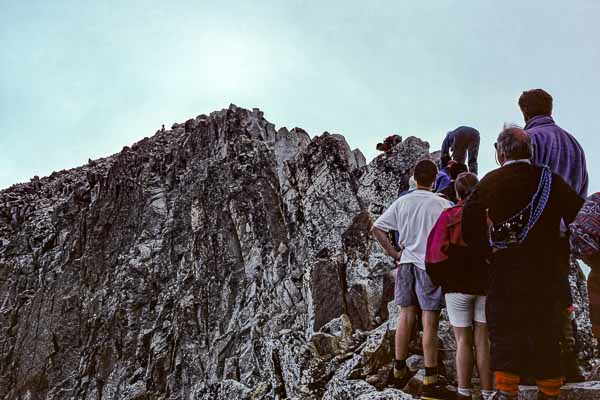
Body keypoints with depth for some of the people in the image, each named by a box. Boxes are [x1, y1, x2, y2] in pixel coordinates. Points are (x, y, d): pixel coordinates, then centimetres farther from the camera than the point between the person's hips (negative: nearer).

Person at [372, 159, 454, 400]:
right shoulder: (441, 204, -8)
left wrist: (393, 253, 5)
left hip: (406, 263, 4)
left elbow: (377, 229, 0)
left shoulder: (402, 202, 1)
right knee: (429, 323, 1)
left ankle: (400, 370, 25)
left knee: (405, 317, 15)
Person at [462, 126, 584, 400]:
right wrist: (561, 251, 12)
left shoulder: (492, 181, -4)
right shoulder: (550, 179, 1)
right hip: (546, 271, 2)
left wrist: (485, 249, -3)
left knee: (504, 329, 7)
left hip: (505, 270, -2)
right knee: (545, 331, 12)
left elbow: (469, 220, -15)